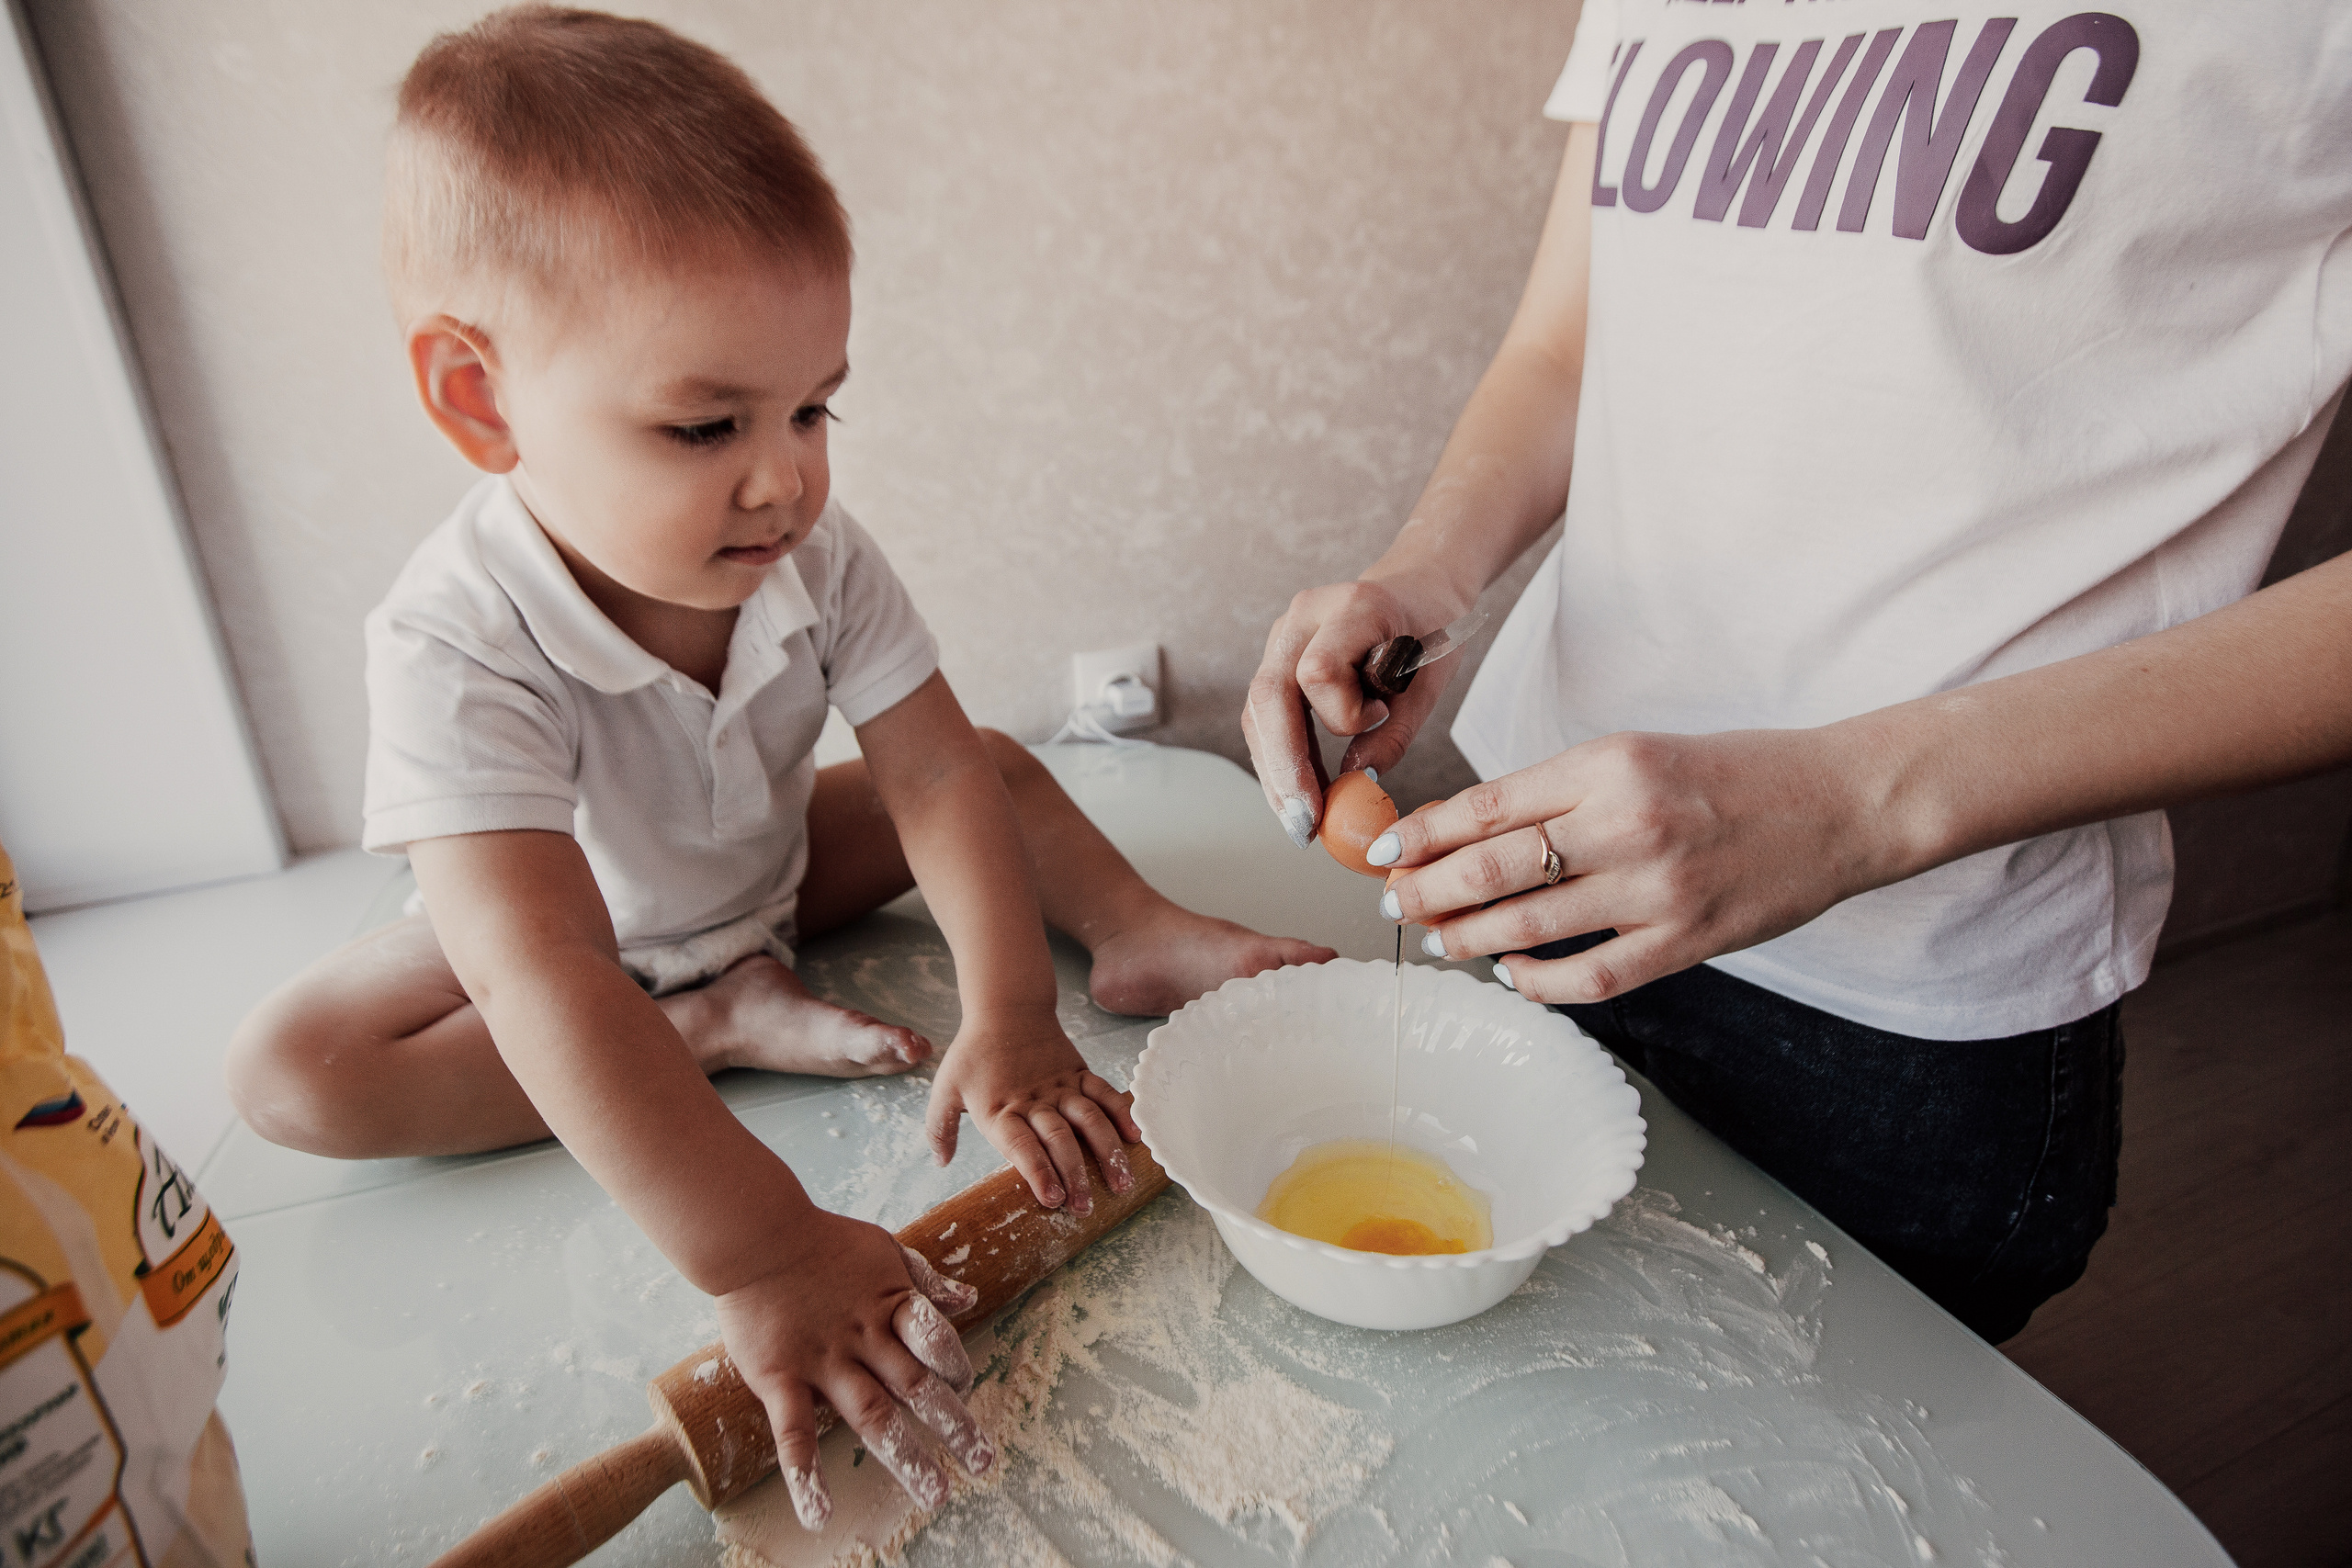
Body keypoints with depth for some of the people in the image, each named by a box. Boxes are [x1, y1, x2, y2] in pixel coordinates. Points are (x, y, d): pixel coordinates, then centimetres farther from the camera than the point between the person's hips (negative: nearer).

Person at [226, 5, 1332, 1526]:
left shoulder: (817, 556, -26)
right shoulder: (459, 647, -39)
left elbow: (937, 778, -26)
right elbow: (552, 986, -47)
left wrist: (1011, 1017, -37)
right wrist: (760, 1257, -54)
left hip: (771, 873, 3)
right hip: (588, 937, -2)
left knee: (999, 766, -9)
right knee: (289, 1072, -24)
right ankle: (724, 1023, -21)